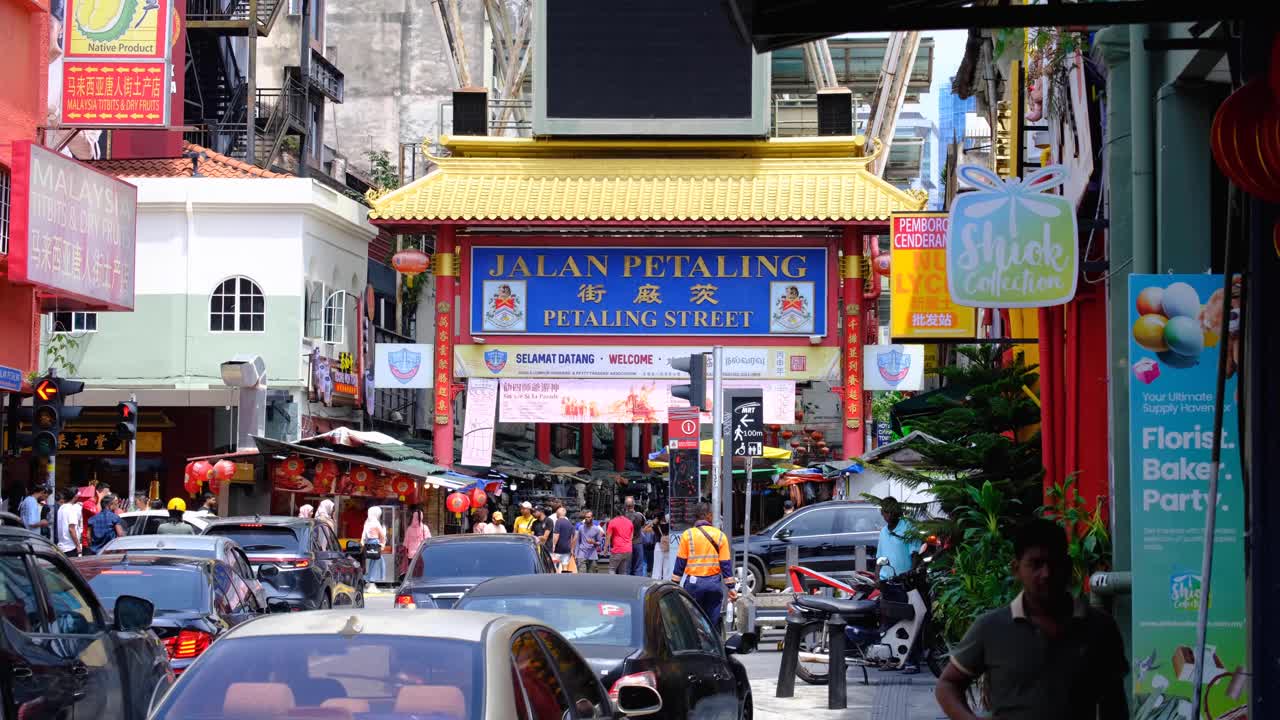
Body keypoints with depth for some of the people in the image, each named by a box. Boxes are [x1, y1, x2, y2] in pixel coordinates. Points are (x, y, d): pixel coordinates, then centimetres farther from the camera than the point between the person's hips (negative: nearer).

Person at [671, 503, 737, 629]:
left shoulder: (688, 535, -2)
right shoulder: (720, 535, 2)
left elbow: (680, 562, -2)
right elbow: (726, 563, 1)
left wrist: (675, 583, 5)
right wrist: (730, 587, 4)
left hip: (693, 582, -1)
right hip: (714, 583, 1)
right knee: (713, 622, 7)